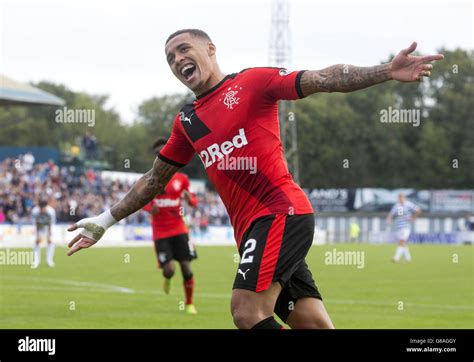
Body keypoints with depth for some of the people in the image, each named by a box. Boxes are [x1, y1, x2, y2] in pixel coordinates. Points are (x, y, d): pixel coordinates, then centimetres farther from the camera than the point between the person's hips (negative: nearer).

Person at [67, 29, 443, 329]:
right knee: (313, 323, -2)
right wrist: (105, 221, 32)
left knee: (248, 312, -20)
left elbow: (324, 80, -8)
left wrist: (386, 72, -21)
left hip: (281, 212, -6)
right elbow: (155, 179, 30)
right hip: (250, 229, 6)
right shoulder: (186, 121, 20)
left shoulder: (252, 82, 1)